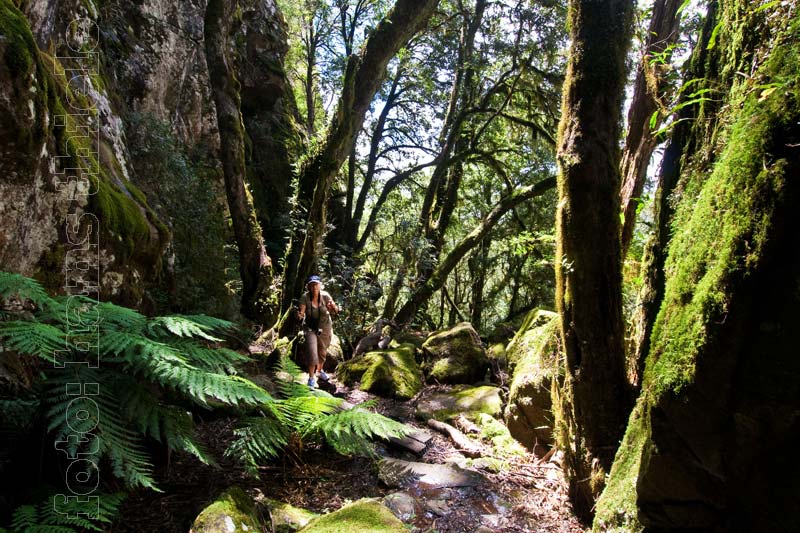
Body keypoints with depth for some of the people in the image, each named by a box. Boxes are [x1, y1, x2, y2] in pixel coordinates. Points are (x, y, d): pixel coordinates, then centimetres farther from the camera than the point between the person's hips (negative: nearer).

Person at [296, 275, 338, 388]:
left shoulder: (325, 296, -18)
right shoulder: (305, 297, -20)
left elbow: (335, 310, -19)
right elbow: (301, 313, -25)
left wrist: (333, 308, -42)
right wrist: (299, 315, -48)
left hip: (325, 328, 2)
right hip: (310, 329, -2)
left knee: (323, 352, 20)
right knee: (312, 353, -13)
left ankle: (319, 370, 48)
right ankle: (311, 378, 7)